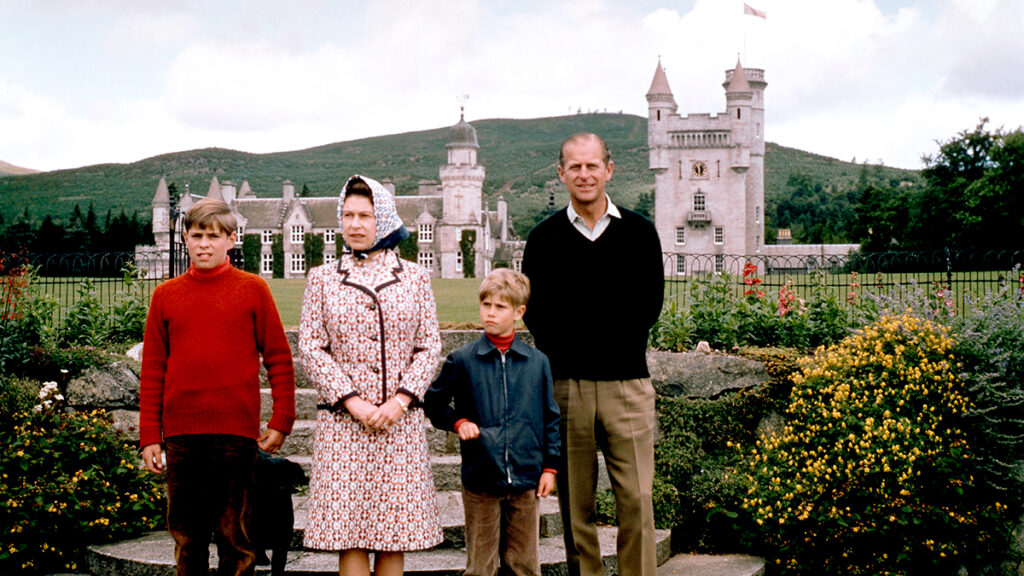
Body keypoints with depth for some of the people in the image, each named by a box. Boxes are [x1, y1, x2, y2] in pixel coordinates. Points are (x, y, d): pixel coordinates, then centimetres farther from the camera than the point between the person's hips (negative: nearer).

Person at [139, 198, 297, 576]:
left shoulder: (252, 289, 3)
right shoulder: (166, 295, 9)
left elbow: (279, 358, 4)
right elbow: (152, 370, 10)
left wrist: (281, 421, -1)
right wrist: (149, 436, 6)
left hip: (237, 432, -2)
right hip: (181, 434, 2)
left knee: (236, 536, 3)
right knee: (186, 535, 9)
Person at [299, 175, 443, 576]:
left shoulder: (414, 278, 10)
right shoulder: (322, 279, 8)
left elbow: (430, 347, 6)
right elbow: (311, 348, 2)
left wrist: (401, 399, -9)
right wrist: (351, 401, -9)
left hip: (401, 420, 1)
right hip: (342, 421, -1)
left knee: (395, 535, 2)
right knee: (349, 537, -3)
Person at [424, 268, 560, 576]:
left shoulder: (537, 362, 3)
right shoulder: (462, 360, -1)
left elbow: (550, 418, 9)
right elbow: (434, 402, 10)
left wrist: (550, 465, 6)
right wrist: (458, 422, -7)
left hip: (526, 478, 1)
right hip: (480, 477, -1)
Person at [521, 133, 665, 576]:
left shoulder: (639, 232, 9)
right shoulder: (544, 237, 8)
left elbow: (650, 302, 9)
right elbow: (533, 310, 8)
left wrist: (619, 349, 1)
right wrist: (566, 356, -2)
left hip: (627, 380, 0)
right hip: (567, 385, 0)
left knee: (636, 498, -3)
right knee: (575, 502, 4)